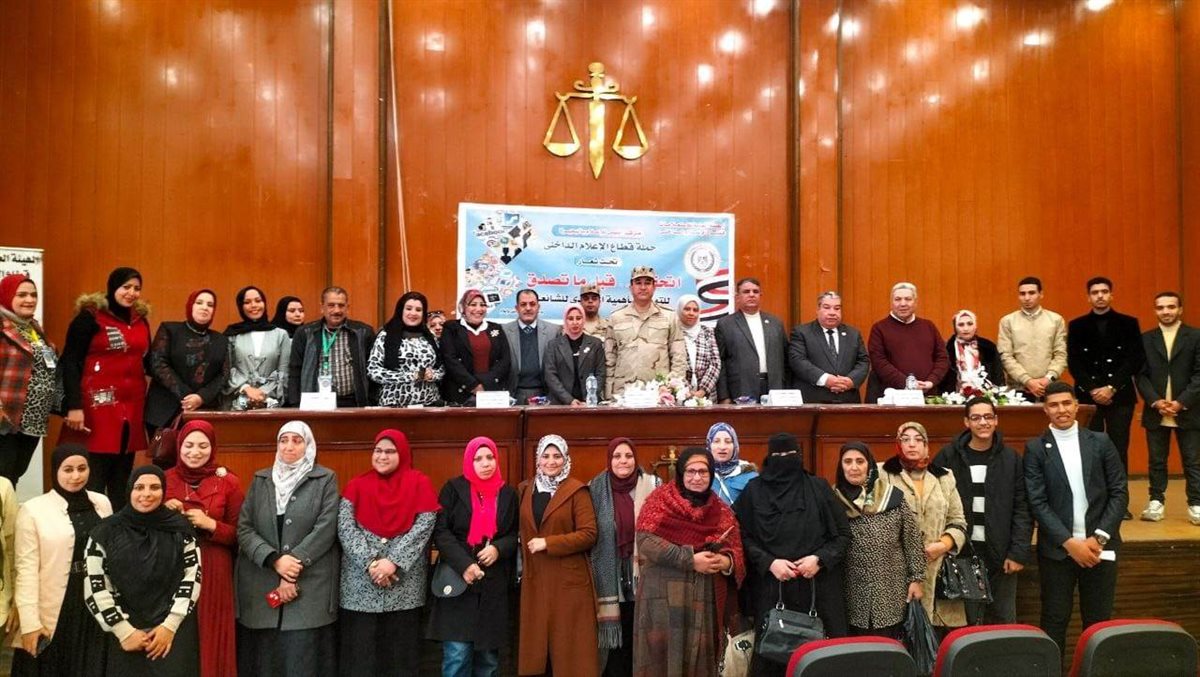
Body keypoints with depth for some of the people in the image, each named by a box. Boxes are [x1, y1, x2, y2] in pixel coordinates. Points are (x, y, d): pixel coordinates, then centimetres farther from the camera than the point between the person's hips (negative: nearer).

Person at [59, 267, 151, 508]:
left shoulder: (140, 320, 13)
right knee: (94, 475, -3)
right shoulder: (90, 317, -3)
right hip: (99, 405, -5)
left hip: (132, 407, 5)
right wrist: (74, 406, -15)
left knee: (123, 476, 10)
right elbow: (70, 362, -7)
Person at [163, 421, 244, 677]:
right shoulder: (165, 479, 4)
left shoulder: (228, 482, -1)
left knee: (210, 639, 3)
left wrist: (210, 524, -15)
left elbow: (239, 535, 0)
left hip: (214, 573, -1)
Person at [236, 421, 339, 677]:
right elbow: (244, 528, 2)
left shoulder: (325, 479, 2)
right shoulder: (260, 479, 11)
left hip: (308, 587, -3)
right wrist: (274, 560, -12)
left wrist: (294, 567, -14)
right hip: (260, 586, 3)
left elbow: (325, 529, -7)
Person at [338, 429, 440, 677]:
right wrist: (371, 563, -15)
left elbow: (424, 527, -7)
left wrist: (393, 562, -16)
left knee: (400, 652, 6)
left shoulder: (419, 483, 2)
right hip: (360, 585, 1)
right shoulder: (357, 485, 6)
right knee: (360, 652, 5)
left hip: (404, 586, -1)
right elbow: (345, 528, -4)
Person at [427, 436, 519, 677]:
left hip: (494, 584, 3)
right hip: (458, 580, -3)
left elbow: (515, 534, 12)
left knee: (489, 654, 9)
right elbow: (440, 530, -5)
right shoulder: (454, 489, 0)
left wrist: (498, 548, -9)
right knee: (457, 655, -6)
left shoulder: (508, 494, 8)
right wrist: (463, 564, -17)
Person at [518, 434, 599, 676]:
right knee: (536, 645, 8)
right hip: (534, 580, 5)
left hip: (569, 580, -4)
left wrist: (548, 543, -16)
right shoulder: (525, 489, 10)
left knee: (569, 646, 0)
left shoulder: (577, 491, -6)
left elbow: (589, 534, -12)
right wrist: (521, 566, 4)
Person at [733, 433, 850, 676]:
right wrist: (769, 562, -12)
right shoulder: (754, 491, 4)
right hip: (771, 588, 0)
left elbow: (843, 534, 7)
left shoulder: (819, 488, 6)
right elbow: (743, 536, 2)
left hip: (818, 585, 1)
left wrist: (819, 559, -8)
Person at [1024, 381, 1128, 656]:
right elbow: (1038, 503, -6)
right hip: (1057, 549, -1)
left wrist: (1099, 538, -8)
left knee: (1098, 620, 10)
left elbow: (1119, 493, 2)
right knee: (1055, 620, 6)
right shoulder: (1035, 449, -2)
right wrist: (1069, 542, -13)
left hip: (1099, 546, 2)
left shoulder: (1101, 442, 4)